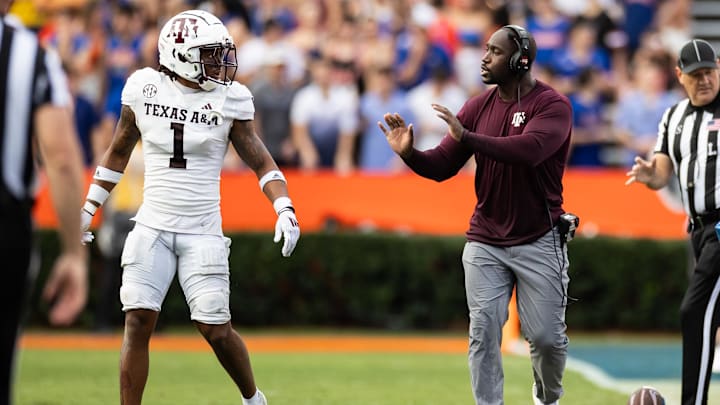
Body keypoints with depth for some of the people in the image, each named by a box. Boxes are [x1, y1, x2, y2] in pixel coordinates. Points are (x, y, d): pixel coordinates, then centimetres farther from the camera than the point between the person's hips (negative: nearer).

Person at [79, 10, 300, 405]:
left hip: (203, 232, -1)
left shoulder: (229, 100, -3)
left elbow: (261, 162, 2)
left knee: (216, 330, -1)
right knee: (138, 322, -8)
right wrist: (88, 208, 17)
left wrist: (284, 209, -13)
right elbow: (117, 154, 14)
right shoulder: (144, 90, 0)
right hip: (152, 228, 1)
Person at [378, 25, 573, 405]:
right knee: (483, 332, -4)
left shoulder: (552, 104, -12)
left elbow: (529, 150, -31)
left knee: (546, 336, 2)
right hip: (484, 242, 4)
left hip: (538, 241, -4)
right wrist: (409, 154, -20)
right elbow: (440, 167, 1)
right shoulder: (477, 107, 4)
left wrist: (467, 137, -36)